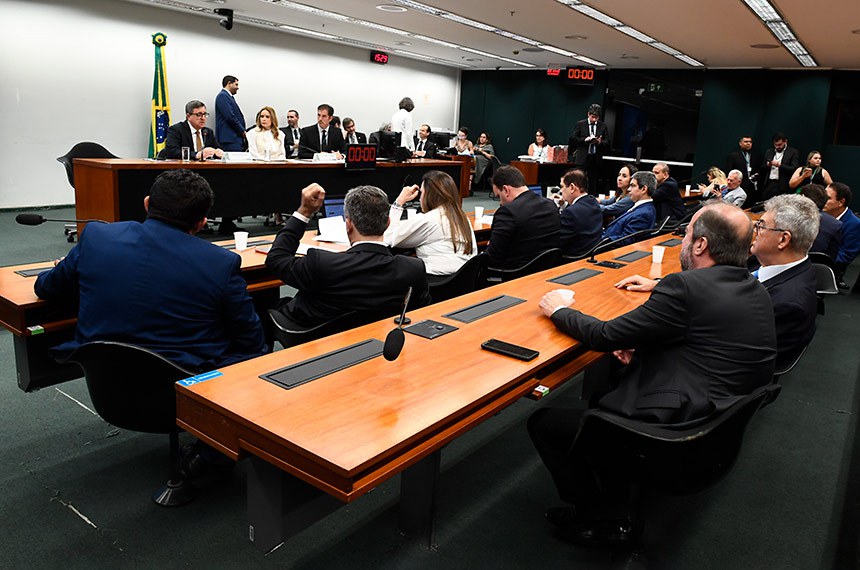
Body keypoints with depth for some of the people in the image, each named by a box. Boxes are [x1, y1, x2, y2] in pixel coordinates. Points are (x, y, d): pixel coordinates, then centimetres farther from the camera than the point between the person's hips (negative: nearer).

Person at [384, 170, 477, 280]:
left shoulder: (427, 220, -10)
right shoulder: (463, 218, 11)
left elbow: (388, 239, -7)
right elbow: (474, 254, 13)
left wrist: (399, 202, 1)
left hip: (436, 282, -8)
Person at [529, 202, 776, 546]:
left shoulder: (686, 286, -20)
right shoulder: (755, 291, 6)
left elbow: (606, 336, -15)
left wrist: (558, 311, 0)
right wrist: (658, 286, 21)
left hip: (674, 428, -10)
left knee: (543, 423, 1)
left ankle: (599, 521, 16)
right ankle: (616, 491, 30)